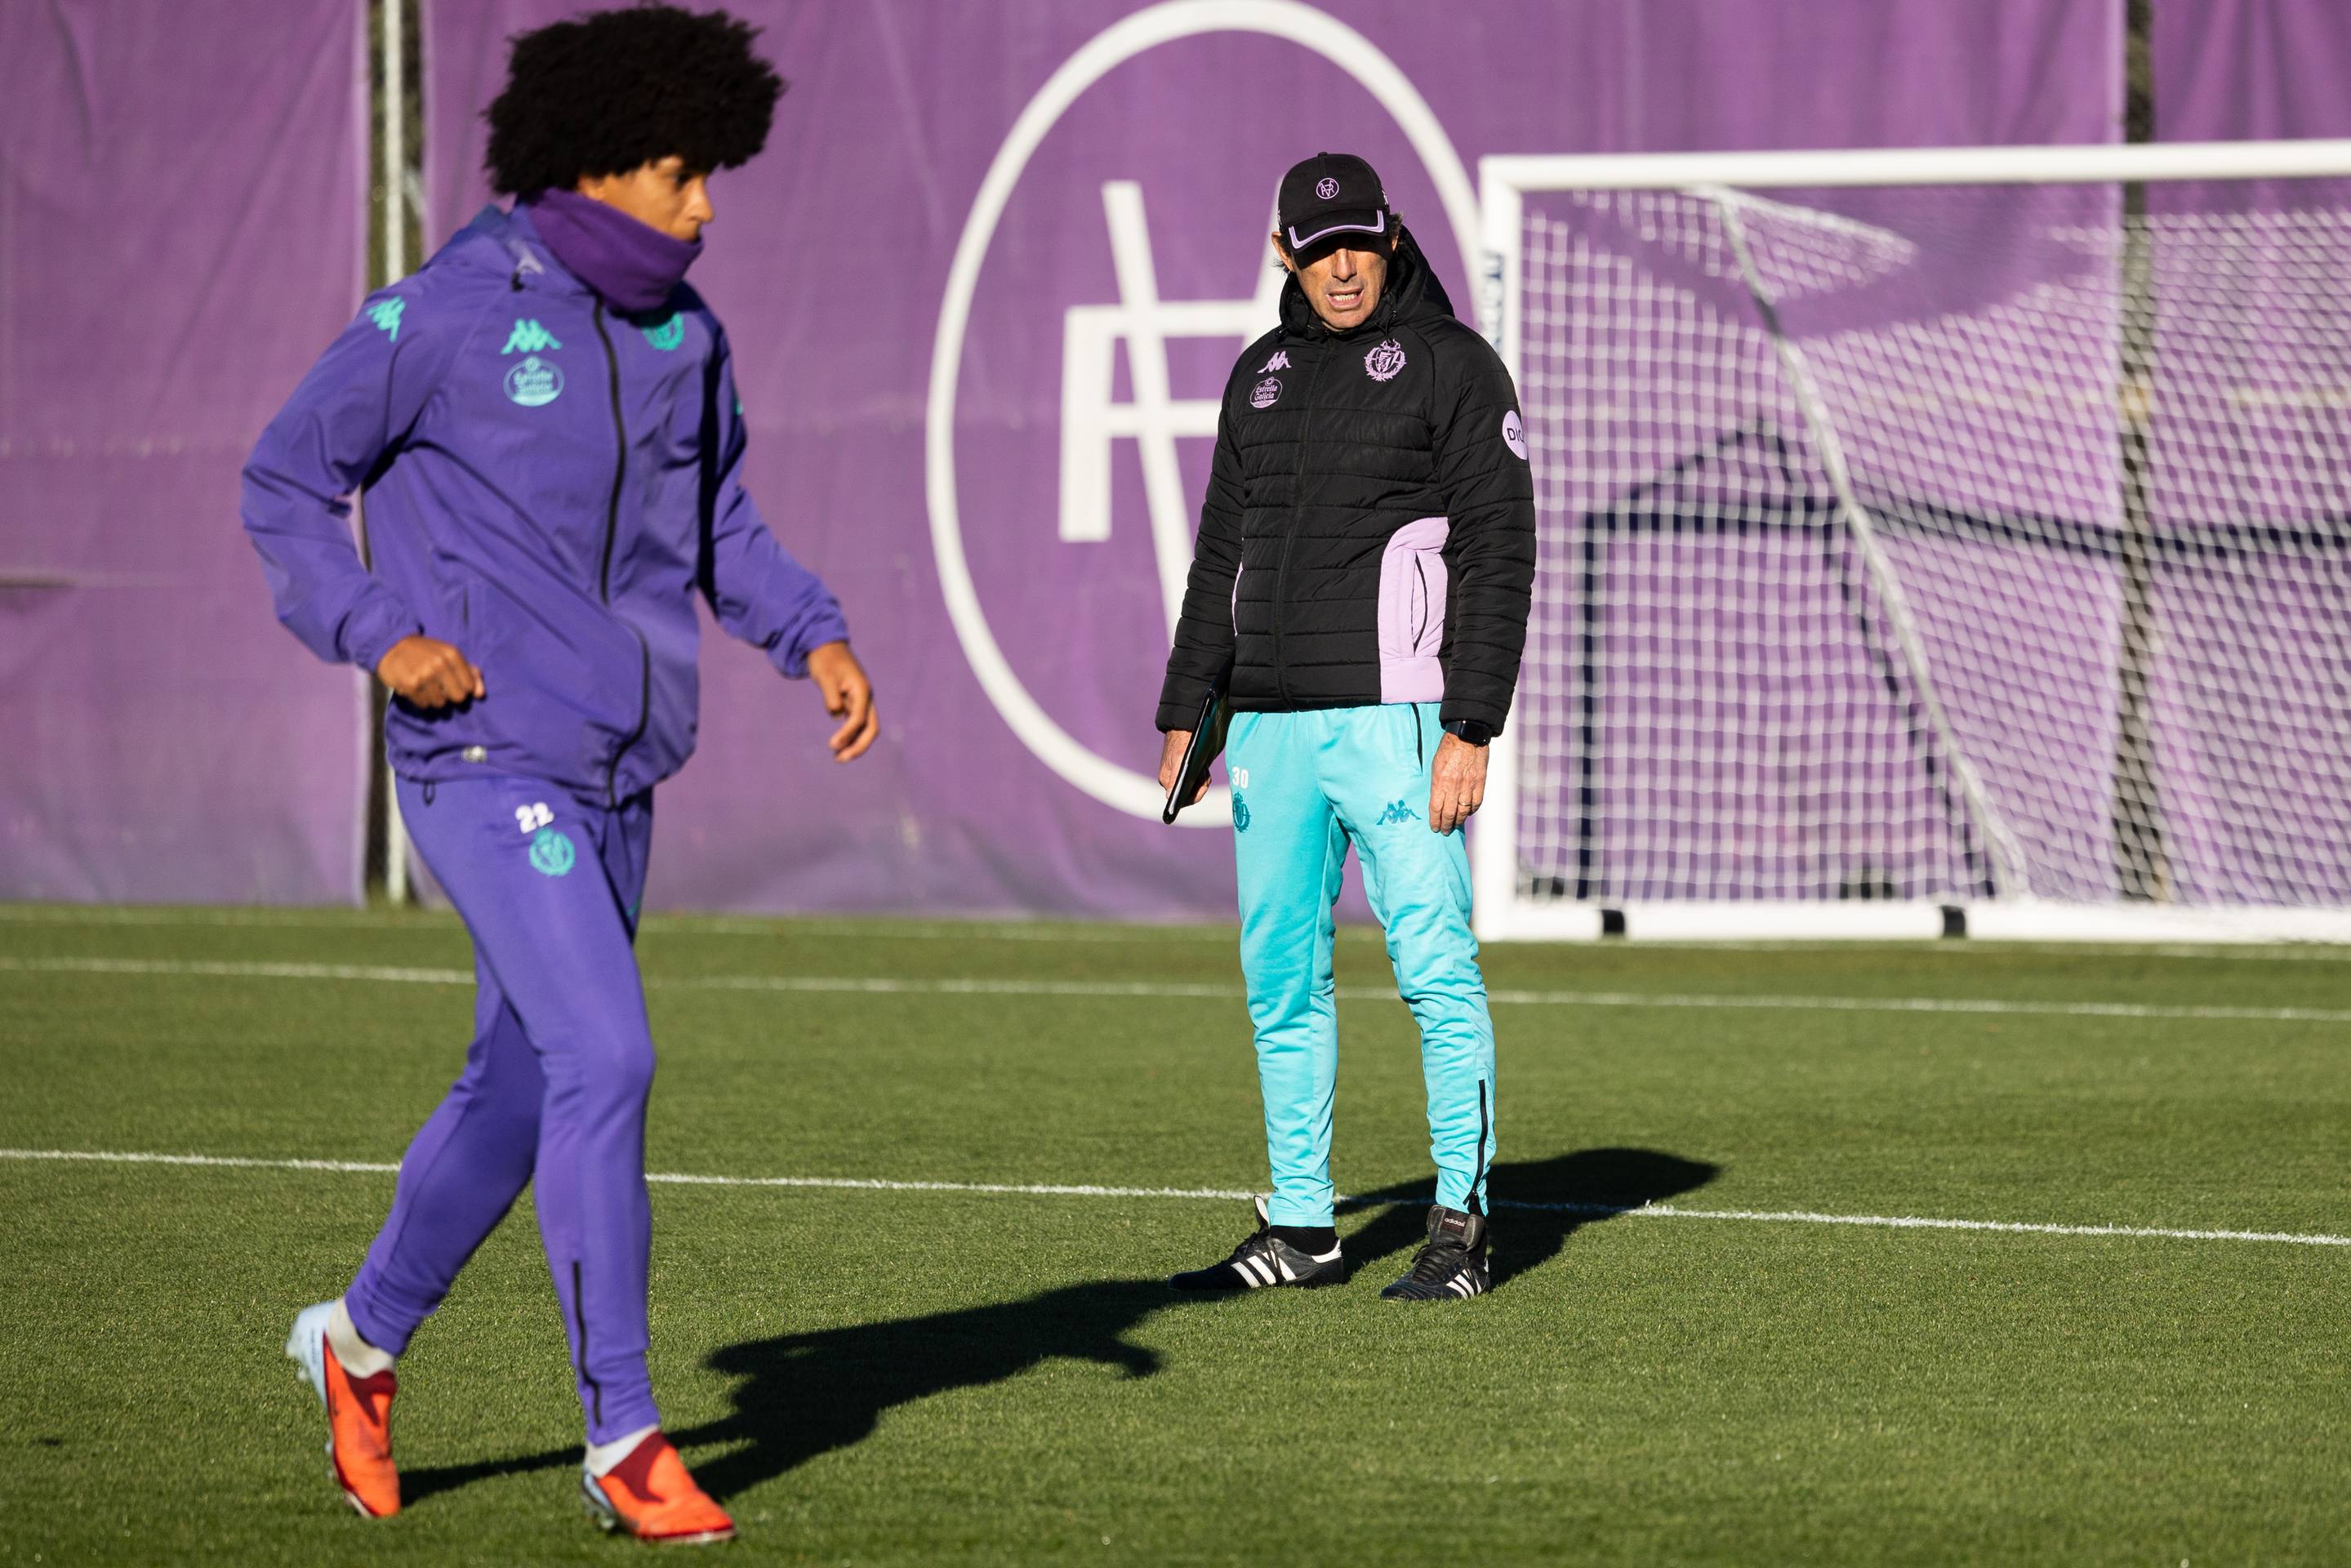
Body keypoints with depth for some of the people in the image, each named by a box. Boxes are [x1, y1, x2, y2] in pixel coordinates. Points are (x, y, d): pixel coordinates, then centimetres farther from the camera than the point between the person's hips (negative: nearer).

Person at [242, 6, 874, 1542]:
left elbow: (721, 523, 21)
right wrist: (379, 636, -14)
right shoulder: (448, 312, -10)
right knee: (604, 1061, -17)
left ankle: (364, 1335, 38)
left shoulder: (683, 335, 8)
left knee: (523, 1085, 15)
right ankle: (626, 1439, -11)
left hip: (616, 777, 7)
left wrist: (815, 635, 4)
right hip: (487, 756, -7)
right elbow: (286, 483, -2)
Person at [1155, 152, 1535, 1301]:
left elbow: (1498, 557, -8)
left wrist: (1471, 731, -16)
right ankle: (1300, 1229, 15)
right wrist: (1185, 712, 15)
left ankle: (1461, 1227, -3)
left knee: (1437, 971, -7)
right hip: (1271, 727, 6)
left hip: (1394, 721, -6)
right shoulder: (1263, 375, 15)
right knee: (1282, 980, 8)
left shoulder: (1453, 366, -4)